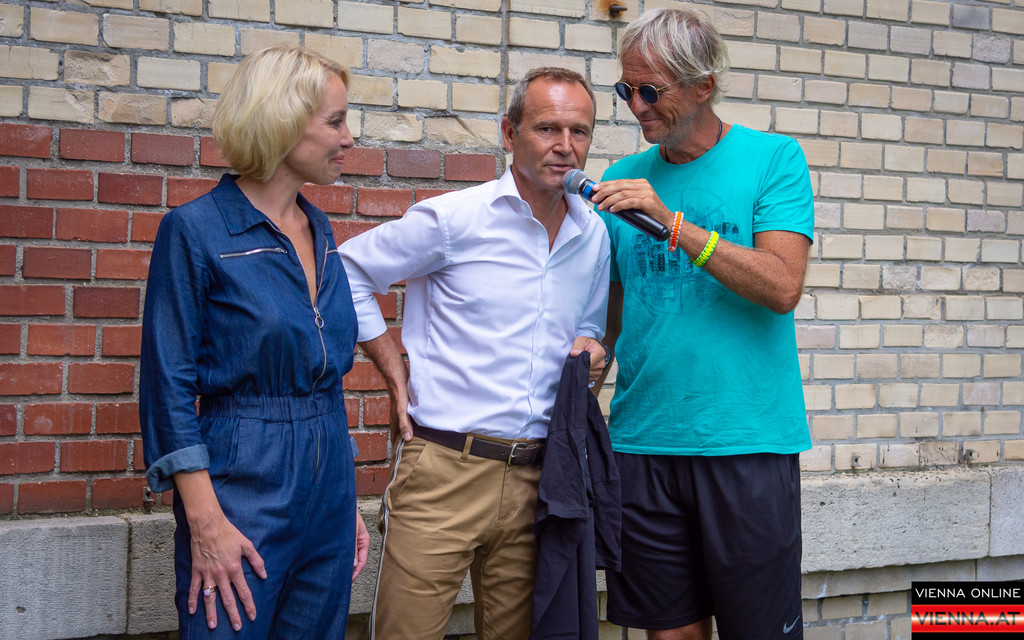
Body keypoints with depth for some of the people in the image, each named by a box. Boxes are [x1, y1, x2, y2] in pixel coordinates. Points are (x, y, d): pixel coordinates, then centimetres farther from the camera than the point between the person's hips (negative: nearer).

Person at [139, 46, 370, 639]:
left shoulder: (319, 230, 10)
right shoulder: (194, 230, -10)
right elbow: (169, 388, -12)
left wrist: (348, 502, 13)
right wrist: (206, 523, -17)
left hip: (329, 484, 7)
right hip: (243, 484, -6)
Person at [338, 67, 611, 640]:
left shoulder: (594, 234, 11)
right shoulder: (452, 219, -6)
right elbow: (348, 271, 2)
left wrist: (591, 348, 2)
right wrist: (395, 374, -1)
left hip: (535, 478, 5)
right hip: (444, 469, -4)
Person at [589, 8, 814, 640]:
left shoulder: (774, 159, -1)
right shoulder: (622, 179, 9)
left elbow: (782, 289, -15)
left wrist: (671, 222, -21)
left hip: (748, 443, -3)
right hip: (643, 442, 3)